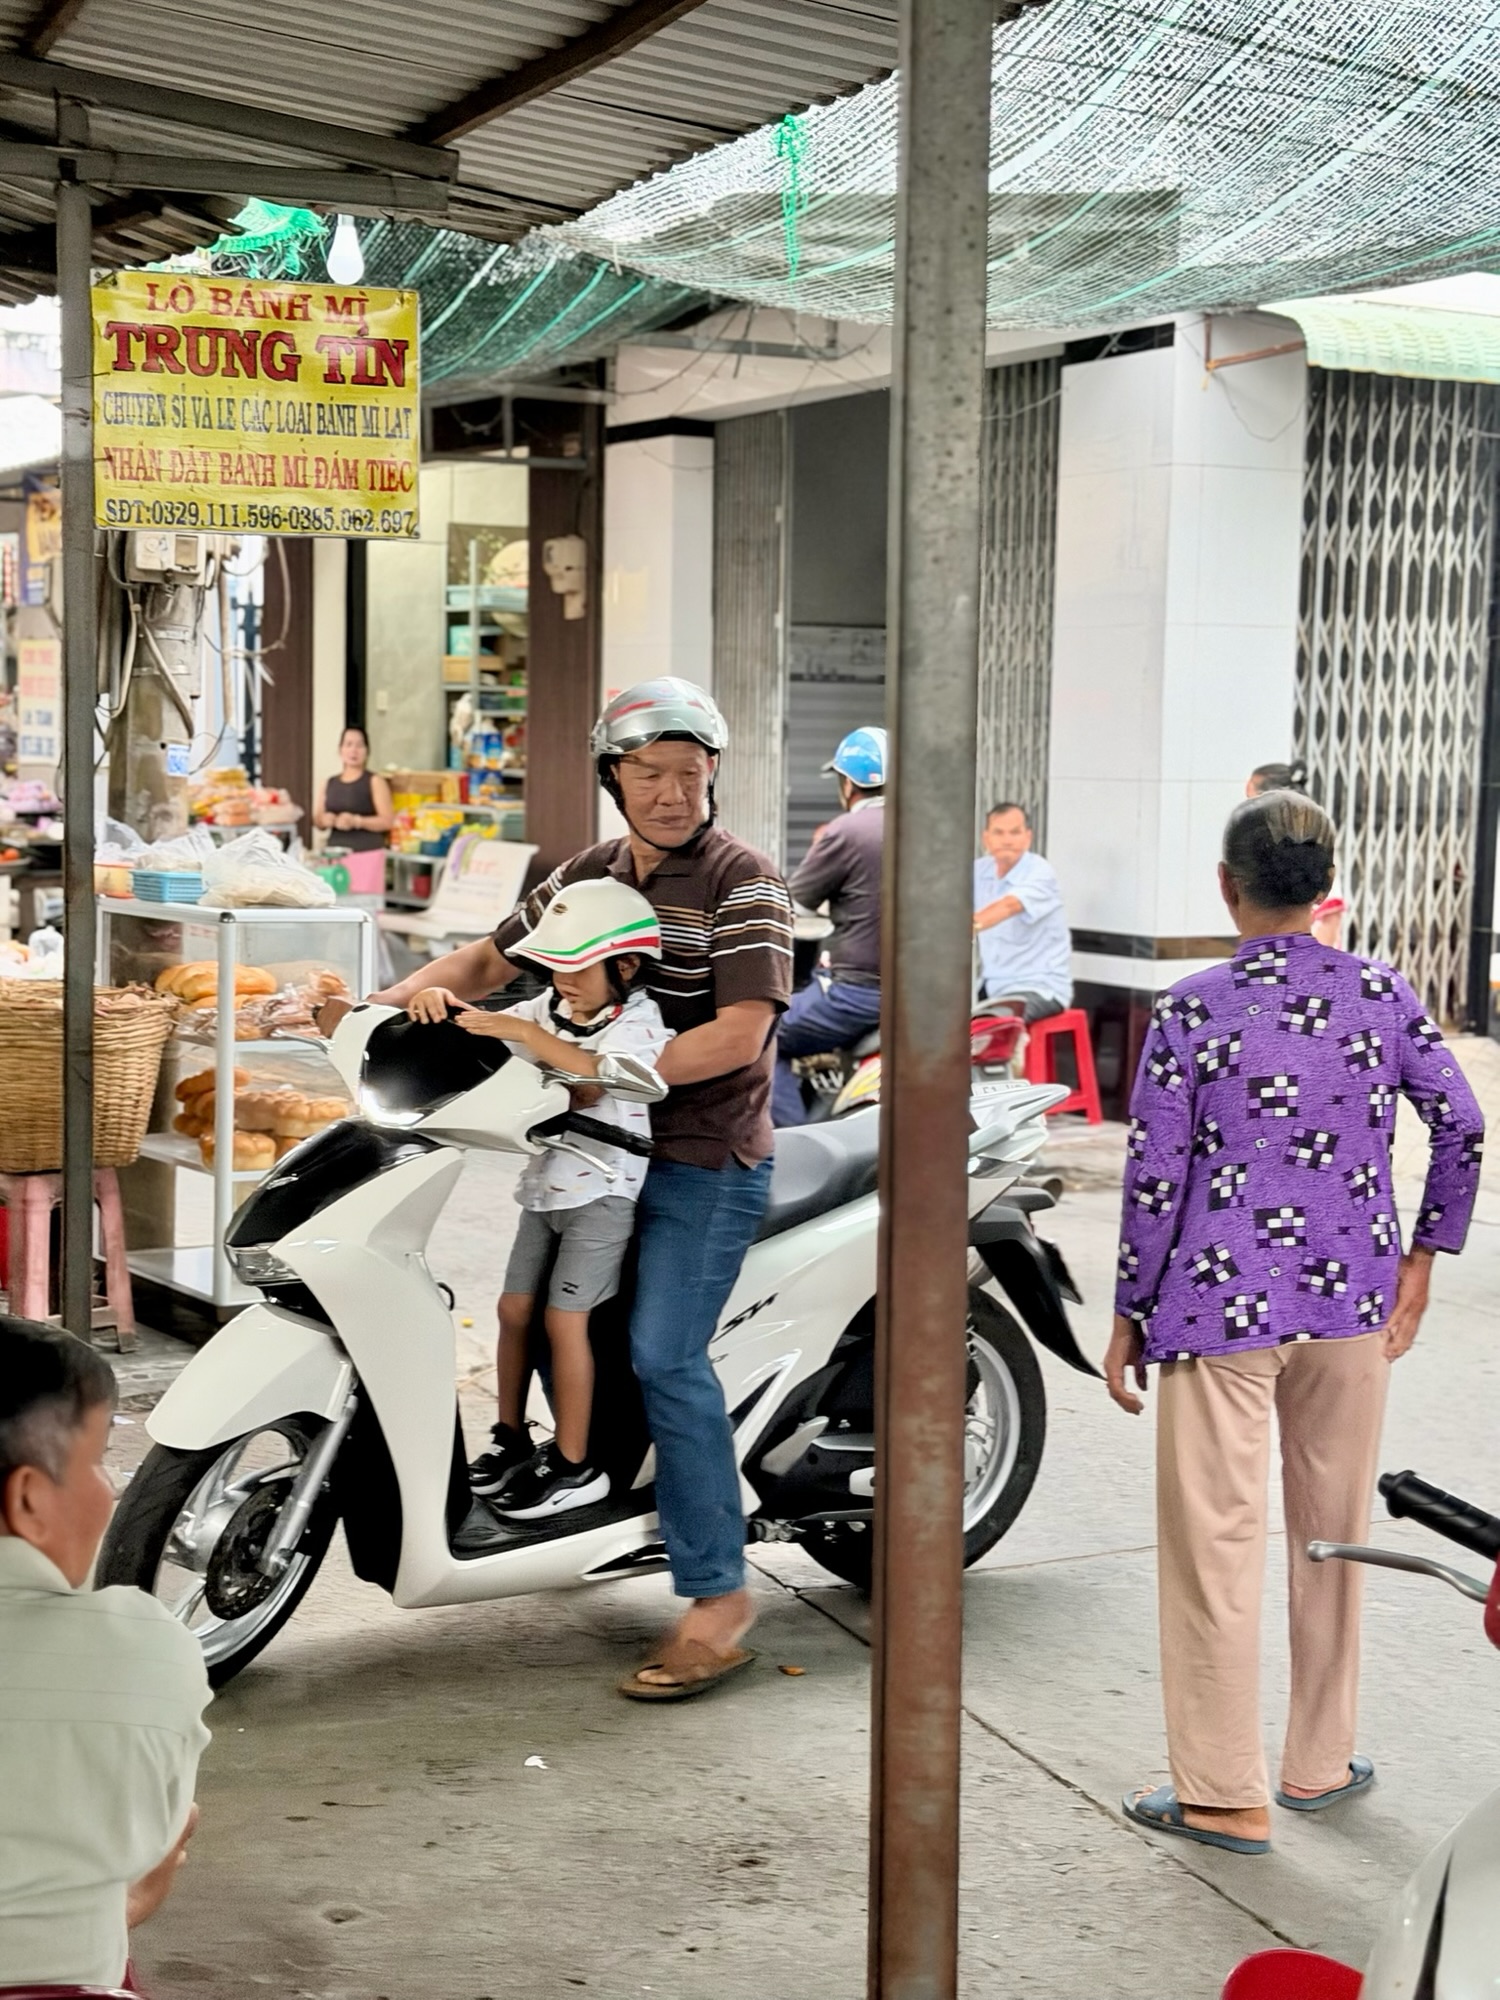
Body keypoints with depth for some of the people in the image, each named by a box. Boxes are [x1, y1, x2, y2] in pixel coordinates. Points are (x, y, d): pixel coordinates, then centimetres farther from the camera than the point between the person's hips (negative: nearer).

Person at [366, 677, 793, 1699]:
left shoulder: (744, 885, -10)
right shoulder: (589, 874, 11)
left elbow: (741, 1032, -21)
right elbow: (498, 955, 19)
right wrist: (426, 985, -3)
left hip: (707, 1157, -8)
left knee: (664, 1354, -16)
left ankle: (720, 1598, -13)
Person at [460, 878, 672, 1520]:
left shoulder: (636, 1021, -12)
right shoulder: (546, 1010, 8)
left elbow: (598, 1070, -31)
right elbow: (478, 1037, 5)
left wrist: (524, 1033, -36)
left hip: (602, 1192, -7)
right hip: (546, 1185, 7)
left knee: (563, 1318, -10)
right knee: (514, 1309, 9)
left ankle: (574, 1466, -2)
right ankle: (511, 1439, 24)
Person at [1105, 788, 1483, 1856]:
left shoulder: (1192, 1010, -10)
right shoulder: (1383, 995, 0)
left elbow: (1156, 1178, -9)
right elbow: (1462, 1127, -3)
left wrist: (1132, 1317, 0)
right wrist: (1421, 1258, 7)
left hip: (1221, 1307, -3)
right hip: (1353, 1298, 4)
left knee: (1217, 1544, 5)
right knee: (1335, 1533, 17)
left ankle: (1226, 1793, 12)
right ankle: (1320, 1760, 29)